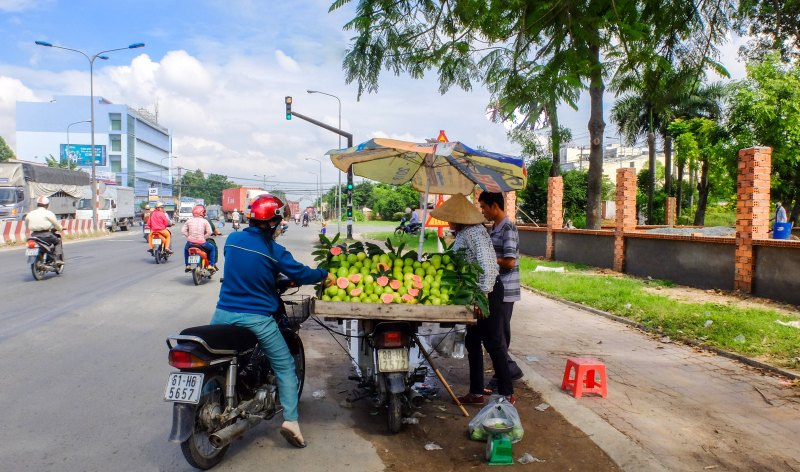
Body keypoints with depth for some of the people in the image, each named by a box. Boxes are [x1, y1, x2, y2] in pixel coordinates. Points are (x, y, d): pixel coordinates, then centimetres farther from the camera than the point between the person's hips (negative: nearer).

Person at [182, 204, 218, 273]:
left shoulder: (189, 220, 7)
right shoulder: (205, 221, 1)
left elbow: (183, 230, 2)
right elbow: (210, 232, -7)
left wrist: (189, 236, 12)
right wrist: (204, 237, 6)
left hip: (190, 242, 3)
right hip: (201, 242, -3)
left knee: (186, 249, 37)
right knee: (212, 248, 24)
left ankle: (187, 265, 33)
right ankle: (211, 265, 13)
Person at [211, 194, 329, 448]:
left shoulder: (232, 240, 3)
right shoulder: (274, 251, -11)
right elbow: (301, 274, -5)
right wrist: (324, 274, 14)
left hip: (224, 313, 4)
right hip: (257, 318, -4)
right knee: (285, 366, 9)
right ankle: (290, 419, 2)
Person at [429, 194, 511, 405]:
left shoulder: (474, 232, -18)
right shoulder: (463, 233, 12)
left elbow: (487, 264, -26)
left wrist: (483, 295, -26)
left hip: (486, 292, -11)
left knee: (494, 344, -2)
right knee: (473, 342, 14)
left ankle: (507, 394, 10)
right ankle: (476, 393, 23)